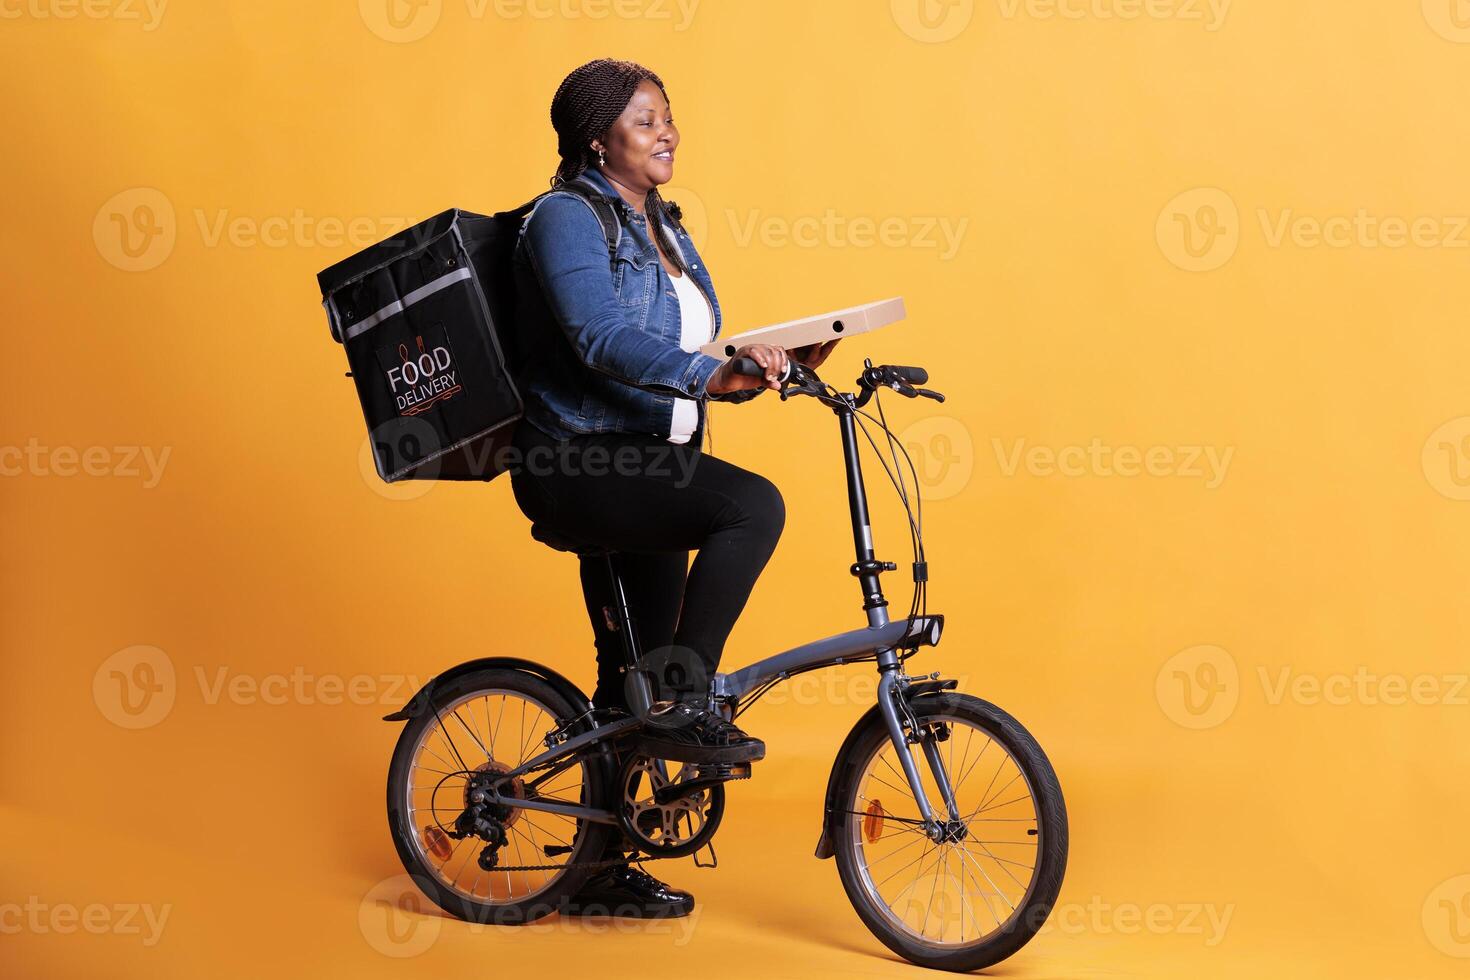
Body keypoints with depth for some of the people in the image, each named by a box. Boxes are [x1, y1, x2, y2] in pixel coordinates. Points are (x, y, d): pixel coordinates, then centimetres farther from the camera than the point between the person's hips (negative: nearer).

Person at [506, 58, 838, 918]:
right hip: (581, 463, -9)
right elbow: (603, 340, -27)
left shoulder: (663, 228, 17)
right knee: (754, 505, -30)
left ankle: (604, 872, 22)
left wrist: (771, 364, 0)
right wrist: (709, 376, -40)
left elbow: (694, 362, 17)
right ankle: (685, 704, -21)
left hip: (646, 466, 9)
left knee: (633, 682, 12)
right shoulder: (566, 218, -10)